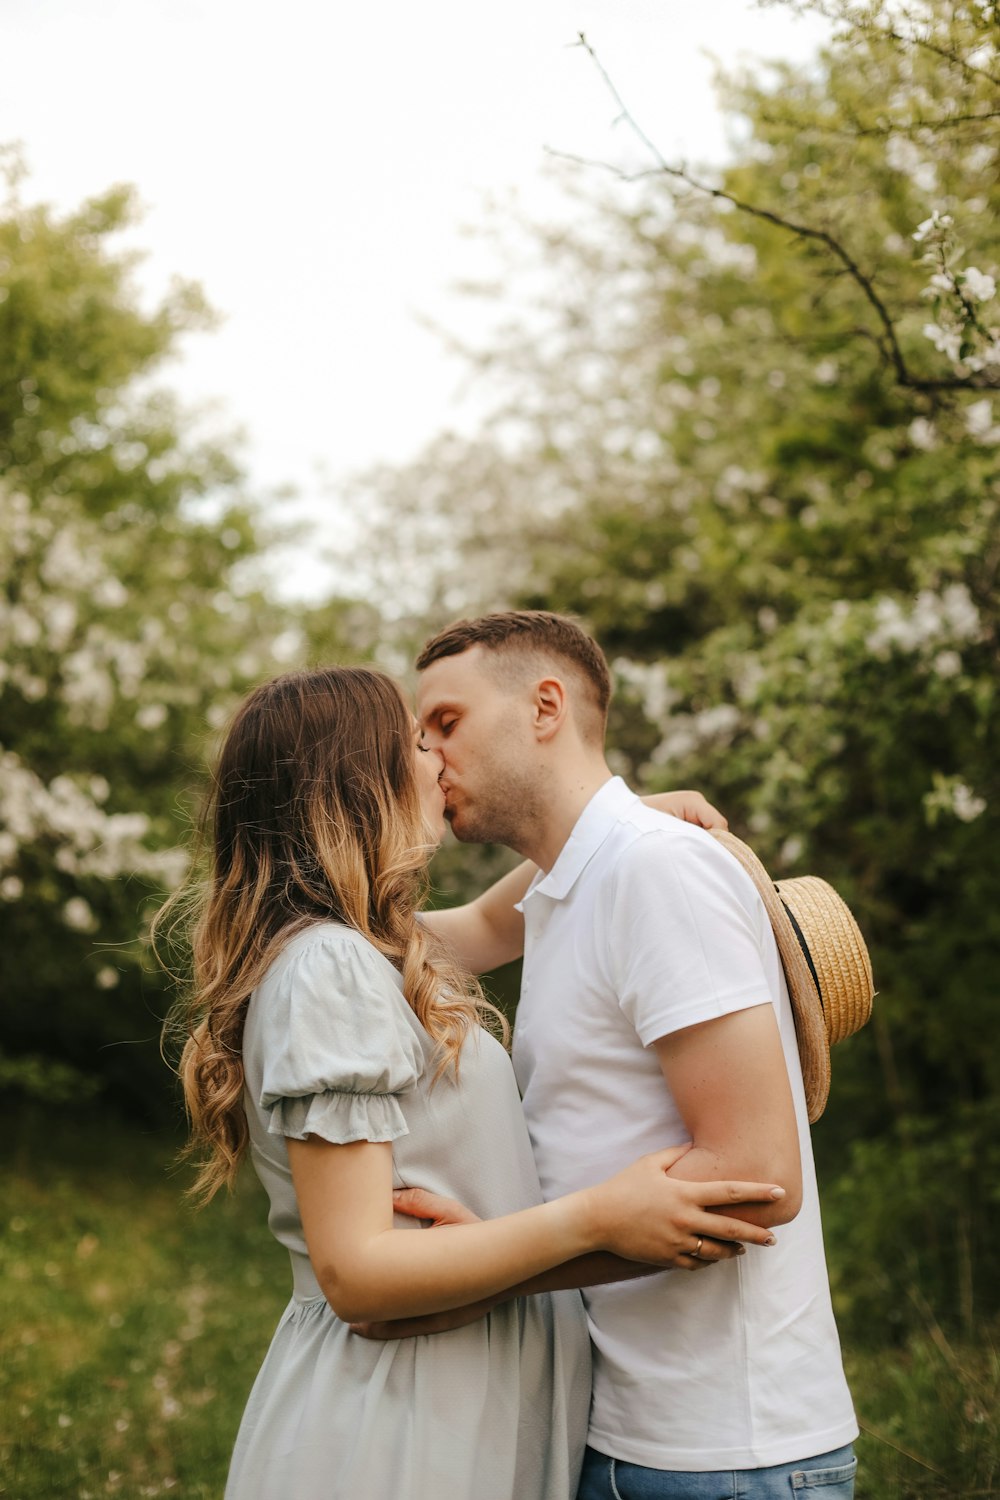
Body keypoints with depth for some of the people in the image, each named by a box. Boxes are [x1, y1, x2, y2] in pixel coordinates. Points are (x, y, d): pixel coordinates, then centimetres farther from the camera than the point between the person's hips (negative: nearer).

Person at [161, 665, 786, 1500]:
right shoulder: (327, 968, -20)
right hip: (389, 1431, -10)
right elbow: (352, 1270, -24)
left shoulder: (379, 954, 11)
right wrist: (595, 1217, -28)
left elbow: (488, 919, 33)